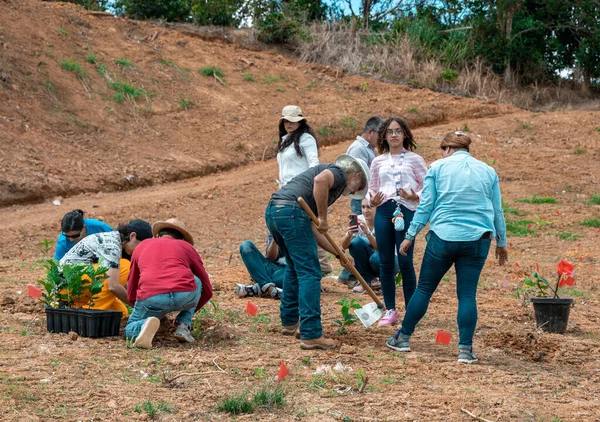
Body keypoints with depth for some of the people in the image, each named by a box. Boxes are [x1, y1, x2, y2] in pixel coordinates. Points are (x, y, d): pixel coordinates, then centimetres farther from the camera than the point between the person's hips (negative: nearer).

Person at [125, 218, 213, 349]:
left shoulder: (141, 247, 32)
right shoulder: (187, 247, 29)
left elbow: (131, 294, 36)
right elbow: (207, 289, 36)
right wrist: (189, 312, 52)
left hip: (150, 297, 0)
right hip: (186, 294, 0)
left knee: (130, 330, 25)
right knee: (196, 282, 35)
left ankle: (146, 324, -11)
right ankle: (183, 326, 17)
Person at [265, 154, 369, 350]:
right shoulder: (339, 173, 7)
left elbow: (313, 231, 30)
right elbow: (320, 180, -20)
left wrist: (339, 254, 29)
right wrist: (323, 218, -12)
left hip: (272, 211, 9)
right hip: (291, 212, -9)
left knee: (295, 267, 27)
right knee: (309, 274, -5)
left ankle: (289, 321, 36)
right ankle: (311, 335, -8)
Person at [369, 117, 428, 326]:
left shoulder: (415, 159, 5)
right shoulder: (378, 162, 14)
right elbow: (372, 187, 18)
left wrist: (415, 196, -15)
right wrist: (373, 199, -4)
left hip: (406, 211, -3)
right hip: (383, 211, 3)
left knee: (405, 262, -6)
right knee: (385, 263, 4)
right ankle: (390, 310, 13)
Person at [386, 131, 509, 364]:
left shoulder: (438, 167, 3)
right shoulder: (488, 171, 11)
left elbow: (425, 206, 0)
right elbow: (497, 211, 15)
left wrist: (410, 235, 5)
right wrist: (501, 243, 24)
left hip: (443, 237, -2)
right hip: (477, 240, 2)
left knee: (424, 288, 9)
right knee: (467, 294, 4)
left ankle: (403, 338, 18)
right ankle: (465, 349, 0)